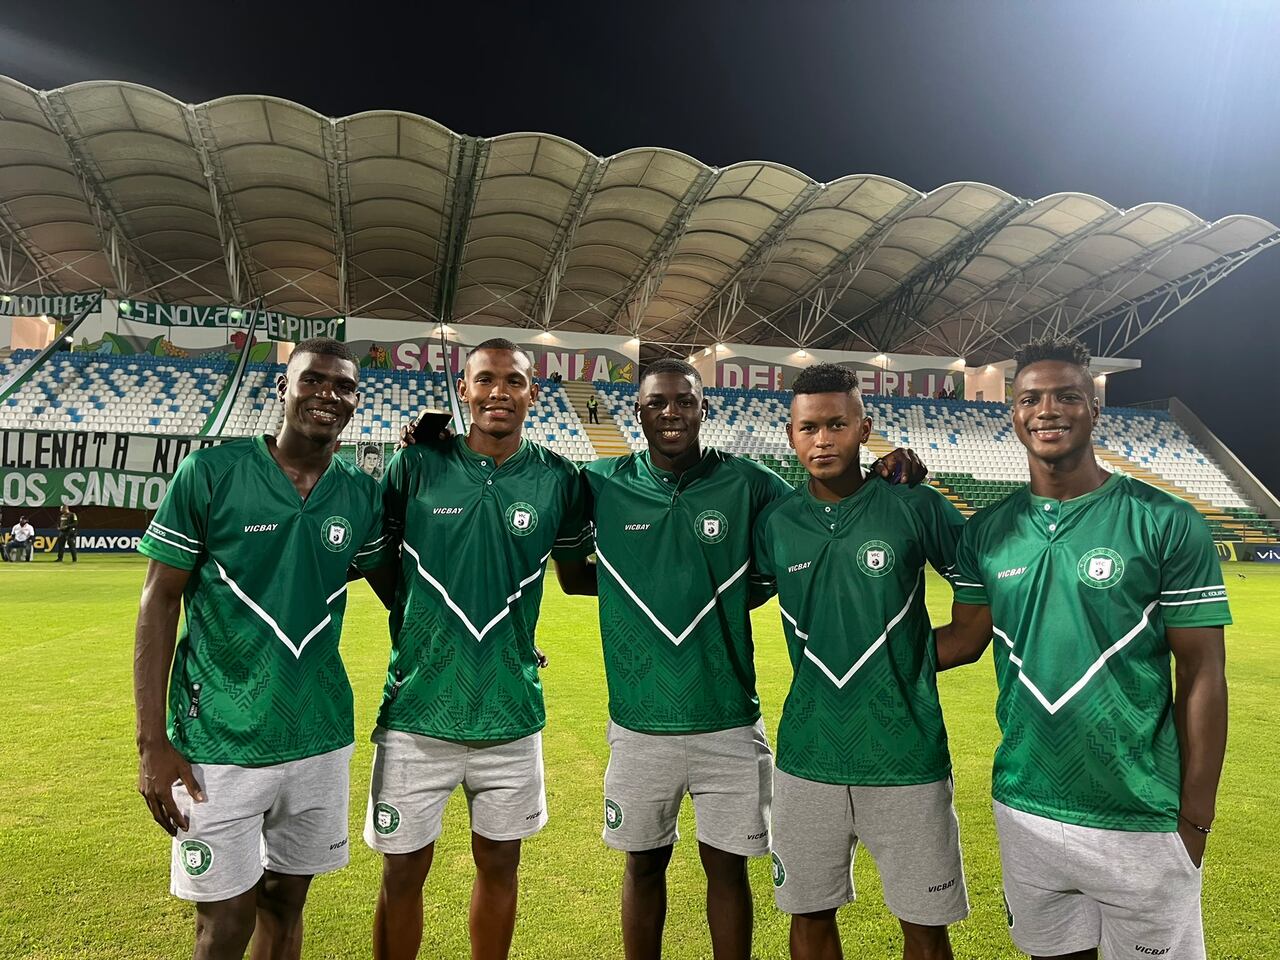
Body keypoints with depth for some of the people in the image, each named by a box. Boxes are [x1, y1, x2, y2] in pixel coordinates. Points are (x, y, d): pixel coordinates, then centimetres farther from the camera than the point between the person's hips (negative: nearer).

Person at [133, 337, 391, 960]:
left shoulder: (362, 496, 1)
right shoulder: (210, 473, -9)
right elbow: (159, 602, -6)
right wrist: (151, 742, -8)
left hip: (321, 738, 3)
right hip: (218, 743, -3)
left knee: (285, 900, 17)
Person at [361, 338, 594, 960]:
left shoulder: (557, 478, -2)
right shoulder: (416, 465, -4)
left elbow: (577, 576, 10)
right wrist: (412, 614, -1)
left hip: (511, 711, 1)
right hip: (417, 706, -1)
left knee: (499, 864, 18)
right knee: (403, 872, 11)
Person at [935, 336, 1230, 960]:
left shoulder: (1167, 525, -9)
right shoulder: (987, 532, 1)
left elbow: (1201, 678, -7)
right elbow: (965, 639, 8)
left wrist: (1195, 820, -6)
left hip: (1142, 823, -3)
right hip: (1022, 809, 3)